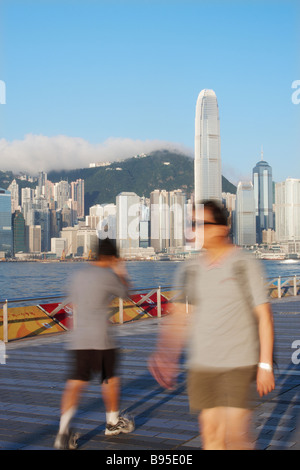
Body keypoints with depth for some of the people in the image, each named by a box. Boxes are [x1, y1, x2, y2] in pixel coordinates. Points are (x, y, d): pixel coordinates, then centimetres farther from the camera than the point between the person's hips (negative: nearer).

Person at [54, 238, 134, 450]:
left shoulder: (79, 275, 10)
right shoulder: (108, 276, -8)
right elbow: (125, 293, 8)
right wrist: (121, 273, 25)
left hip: (78, 339, 5)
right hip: (100, 339, -5)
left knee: (76, 383, 1)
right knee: (110, 378, 15)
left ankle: (63, 431, -11)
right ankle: (113, 422, 32)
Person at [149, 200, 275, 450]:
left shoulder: (246, 264, -6)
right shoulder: (192, 269, 7)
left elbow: (264, 315, -6)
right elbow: (182, 314, 15)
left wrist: (265, 365, -10)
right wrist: (168, 355, 8)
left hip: (240, 363, -4)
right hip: (202, 364, 4)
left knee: (235, 436, -8)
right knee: (210, 433, 5)